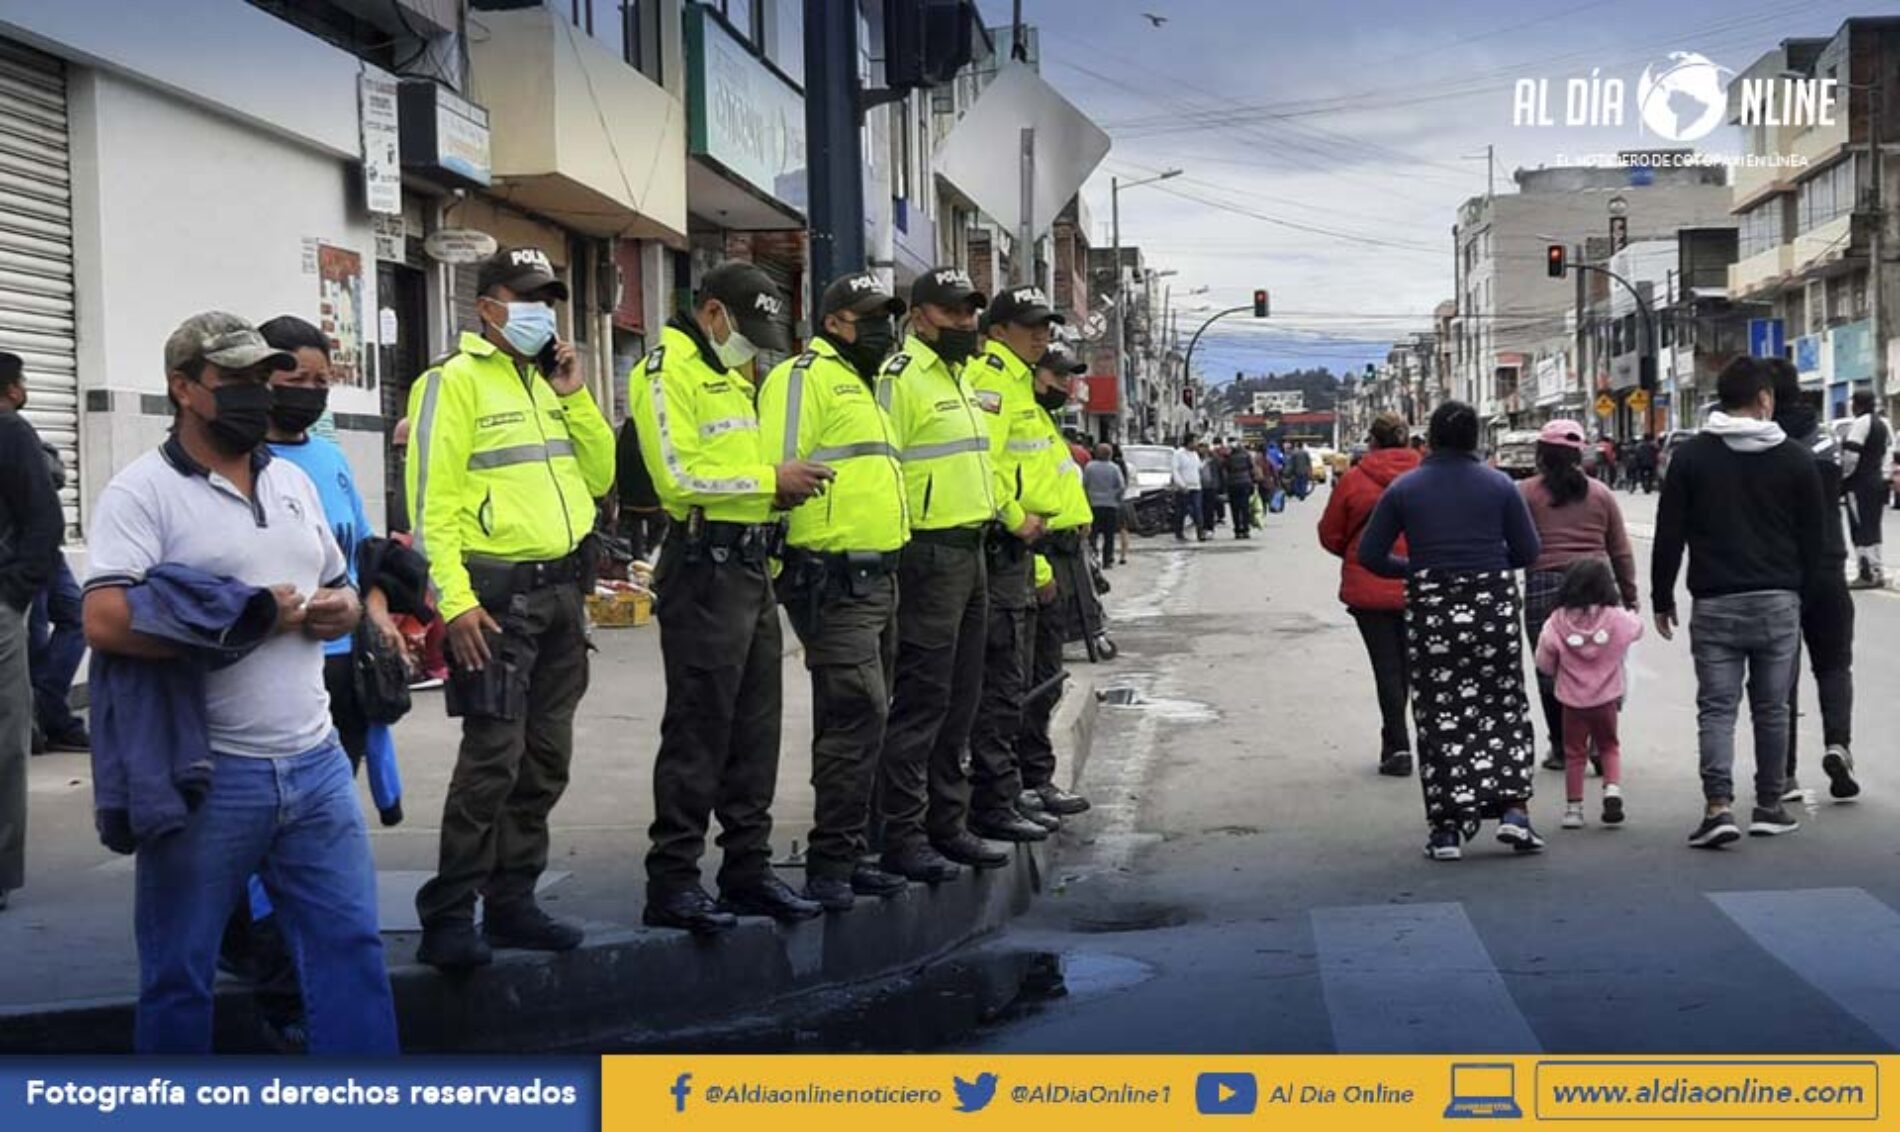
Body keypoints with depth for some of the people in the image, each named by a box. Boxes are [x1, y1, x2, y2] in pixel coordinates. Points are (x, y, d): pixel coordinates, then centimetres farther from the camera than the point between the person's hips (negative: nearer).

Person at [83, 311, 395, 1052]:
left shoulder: (293, 482, 15)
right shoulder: (142, 492, -8)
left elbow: (340, 589, 25)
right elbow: (104, 622, -20)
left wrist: (339, 610, 0)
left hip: (314, 762, 6)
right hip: (207, 775, -6)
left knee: (351, 944, 8)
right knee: (180, 972, 6)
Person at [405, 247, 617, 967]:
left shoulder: (551, 381, 17)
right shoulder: (456, 381, -7)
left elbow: (599, 477, 16)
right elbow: (431, 501, -13)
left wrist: (575, 399, 3)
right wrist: (455, 600, -21)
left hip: (561, 592, 8)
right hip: (498, 595, -8)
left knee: (546, 760, 11)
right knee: (493, 759, -11)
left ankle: (511, 903, 21)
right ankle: (447, 919, -5)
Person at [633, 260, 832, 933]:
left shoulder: (731, 373, 20)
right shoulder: (669, 371, -9)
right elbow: (679, 474, -20)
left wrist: (778, 487, 7)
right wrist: (770, 479, -15)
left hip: (750, 567, 9)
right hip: (705, 567, -9)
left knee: (755, 725, 12)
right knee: (698, 728, -6)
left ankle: (748, 869, 20)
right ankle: (672, 882, 0)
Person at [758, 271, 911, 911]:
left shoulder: (861, 386, 24)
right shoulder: (806, 377, -7)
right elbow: (778, 470, -16)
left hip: (874, 579, 10)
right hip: (833, 581, -10)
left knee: (861, 721, 13)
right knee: (858, 716, -14)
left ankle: (847, 857, 20)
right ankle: (831, 863, -8)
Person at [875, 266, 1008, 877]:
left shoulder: (962, 377, 20)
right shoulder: (901, 378, -11)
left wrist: (996, 520, 22)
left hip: (971, 549, 10)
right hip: (929, 555, -10)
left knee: (959, 699, 13)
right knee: (921, 699, -8)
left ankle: (946, 823, 21)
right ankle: (901, 836, -3)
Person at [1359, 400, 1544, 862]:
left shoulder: (1404, 490, 0)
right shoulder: (1499, 485, 1)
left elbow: (1370, 555, 0)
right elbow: (1527, 552, 2)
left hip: (1431, 613, 0)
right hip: (1493, 607, 1)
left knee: (1440, 717, 5)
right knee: (1503, 709, 13)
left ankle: (1448, 827, 2)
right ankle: (1513, 809, 1)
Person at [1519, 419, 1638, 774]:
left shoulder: (1526, 493, 1)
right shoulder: (1600, 494, 11)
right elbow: (1621, 552, 12)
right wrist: (1629, 595, 19)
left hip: (1544, 588, -3)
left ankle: (1562, 748, 9)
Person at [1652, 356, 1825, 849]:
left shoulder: (1690, 456, -1)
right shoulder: (1795, 460, 1)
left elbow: (1669, 536, -1)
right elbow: (1812, 539, 5)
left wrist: (1663, 598, 8)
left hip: (1715, 605, -1)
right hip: (1778, 603, 1)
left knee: (1716, 707, 0)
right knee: (1771, 707, 11)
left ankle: (1719, 805, -14)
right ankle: (1769, 807, 17)